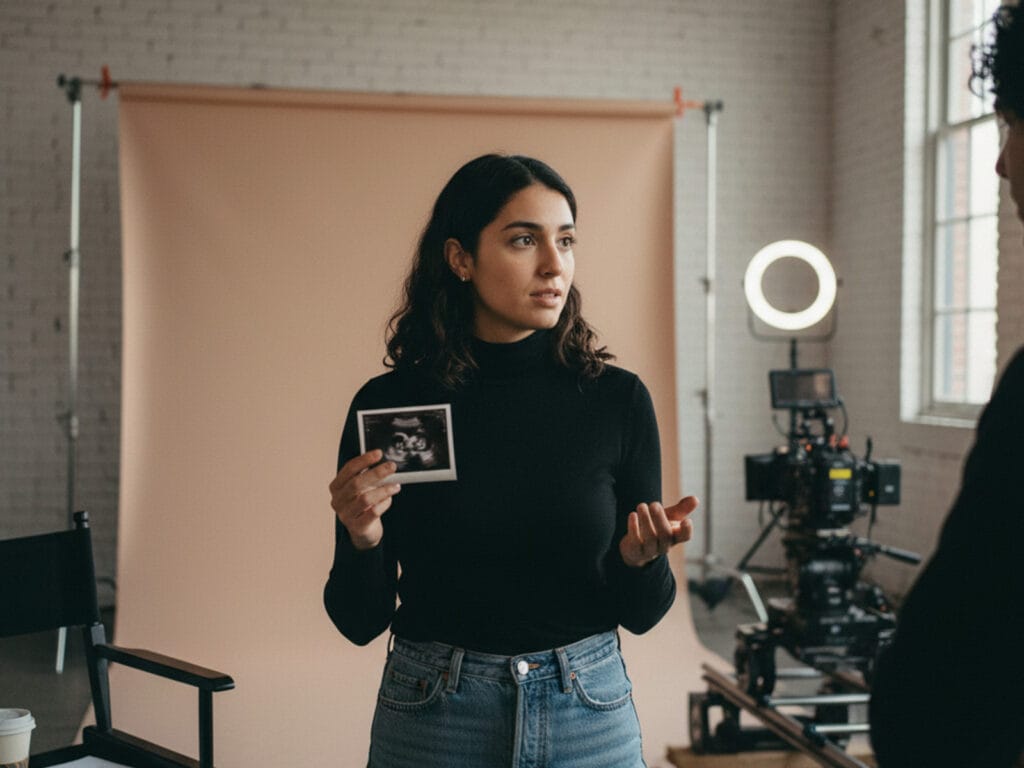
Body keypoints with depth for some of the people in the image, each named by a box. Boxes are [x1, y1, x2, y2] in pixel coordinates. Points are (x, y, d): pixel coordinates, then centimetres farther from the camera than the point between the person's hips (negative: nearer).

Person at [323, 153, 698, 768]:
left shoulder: (617, 399, -5)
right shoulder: (388, 405, -8)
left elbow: (641, 615, 1)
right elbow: (362, 621, -2)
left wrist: (641, 558, -20)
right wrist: (362, 540, -21)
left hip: (591, 715, 1)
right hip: (432, 719, -1)